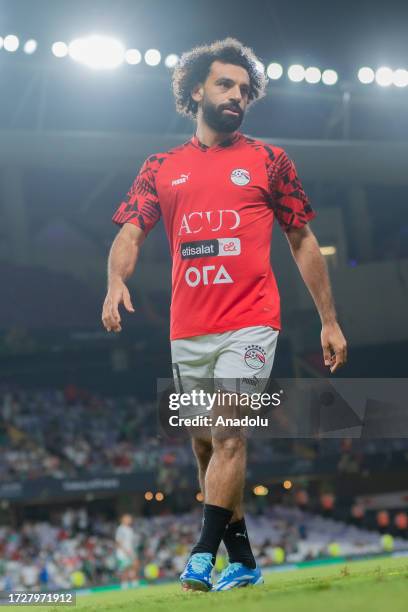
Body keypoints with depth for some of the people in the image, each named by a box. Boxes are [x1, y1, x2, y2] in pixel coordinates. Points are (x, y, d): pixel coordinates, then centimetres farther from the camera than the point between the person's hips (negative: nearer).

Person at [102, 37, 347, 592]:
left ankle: (203, 555, -14)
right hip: (187, 333, 4)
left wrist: (329, 320, 7)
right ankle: (243, 561, 20)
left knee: (228, 436, -16)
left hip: (250, 325, -3)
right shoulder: (161, 168, 12)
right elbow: (130, 233, 3)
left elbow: (303, 241, 10)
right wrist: (116, 280, -19)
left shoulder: (269, 161, 7)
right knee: (205, 446, 9)